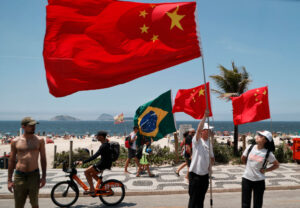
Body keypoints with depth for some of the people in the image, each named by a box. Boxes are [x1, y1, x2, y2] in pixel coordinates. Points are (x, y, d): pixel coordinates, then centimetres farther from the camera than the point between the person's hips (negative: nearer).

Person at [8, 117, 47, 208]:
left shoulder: (39, 140, 1)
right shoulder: (15, 141, 1)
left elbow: (43, 159, 5)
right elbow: (11, 161, 6)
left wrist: (44, 177, 1)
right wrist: (9, 180, 4)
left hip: (34, 175, 0)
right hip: (19, 175, 0)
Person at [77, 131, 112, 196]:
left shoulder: (104, 146, -24)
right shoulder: (106, 143, 4)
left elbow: (94, 156, -29)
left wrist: (83, 162, -28)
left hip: (104, 164, -10)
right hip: (106, 163, 10)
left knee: (86, 172, -4)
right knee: (93, 174, 22)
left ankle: (92, 190, 1)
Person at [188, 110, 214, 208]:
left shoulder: (210, 143, 11)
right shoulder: (197, 140, -9)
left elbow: (212, 157, 23)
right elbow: (198, 129, -28)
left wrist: (210, 164, 3)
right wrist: (205, 116, -31)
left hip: (205, 174, 6)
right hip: (195, 174, -6)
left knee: (201, 198, 14)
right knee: (193, 198, -2)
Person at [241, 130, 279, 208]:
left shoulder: (268, 153, -10)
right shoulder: (250, 148, -5)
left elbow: (276, 165, 3)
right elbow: (243, 159, 13)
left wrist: (265, 170, -5)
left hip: (259, 181, -1)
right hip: (246, 179, 1)